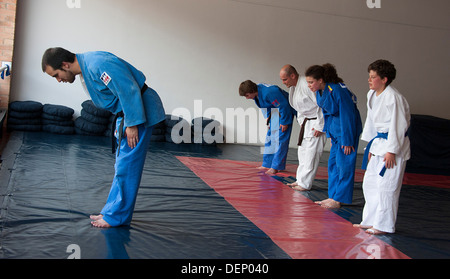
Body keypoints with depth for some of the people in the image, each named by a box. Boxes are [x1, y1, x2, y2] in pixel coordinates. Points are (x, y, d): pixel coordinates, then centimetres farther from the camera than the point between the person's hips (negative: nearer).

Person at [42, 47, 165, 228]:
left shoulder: (98, 65, -24)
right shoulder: (84, 70, 9)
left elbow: (129, 91, -26)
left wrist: (132, 124, -22)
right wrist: (121, 123, 15)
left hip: (140, 111, -10)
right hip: (126, 112, 11)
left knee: (126, 166, -5)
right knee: (123, 165, 15)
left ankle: (117, 216, 5)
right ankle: (112, 211, 25)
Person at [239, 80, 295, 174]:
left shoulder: (269, 93, -32)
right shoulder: (258, 92, -3)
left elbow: (284, 106, -27)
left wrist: (284, 122, -20)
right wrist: (268, 117, 9)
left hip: (285, 113, -10)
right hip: (274, 114, 10)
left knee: (280, 139, -10)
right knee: (270, 137, 11)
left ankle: (276, 167, -4)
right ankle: (267, 164, 19)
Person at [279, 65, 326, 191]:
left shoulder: (307, 84, -23)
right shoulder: (292, 87, 8)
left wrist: (319, 127, -20)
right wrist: (301, 121, 13)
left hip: (317, 123, -10)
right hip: (307, 123, 10)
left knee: (311, 153, -8)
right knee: (302, 151, 12)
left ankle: (305, 183, -2)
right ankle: (300, 180, 22)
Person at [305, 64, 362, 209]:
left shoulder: (337, 91, -24)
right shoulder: (321, 92, 2)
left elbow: (347, 116, -21)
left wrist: (347, 141, -19)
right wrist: (329, 133, 14)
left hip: (348, 128, -9)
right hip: (335, 130, 9)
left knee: (343, 164, -4)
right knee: (333, 163, 12)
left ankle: (339, 199, 5)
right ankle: (333, 196, 21)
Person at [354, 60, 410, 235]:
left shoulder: (393, 97, -18)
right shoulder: (372, 95, 8)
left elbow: (399, 125, -17)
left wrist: (391, 151, -17)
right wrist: (372, 145, 17)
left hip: (394, 145, -9)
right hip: (378, 143, 9)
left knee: (386, 185, -5)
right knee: (370, 182, 12)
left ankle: (384, 225, 8)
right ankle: (371, 220, 25)